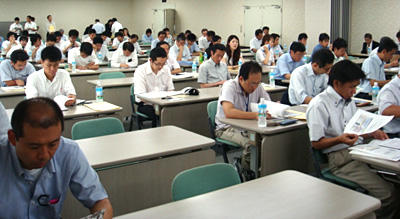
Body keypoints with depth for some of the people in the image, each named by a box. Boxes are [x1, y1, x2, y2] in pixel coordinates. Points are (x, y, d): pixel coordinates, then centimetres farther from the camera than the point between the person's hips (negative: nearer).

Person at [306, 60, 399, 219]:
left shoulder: (349, 101, 19)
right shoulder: (319, 105, -8)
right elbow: (316, 143, -8)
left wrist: (372, 134, 9)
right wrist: (339, 139, -23)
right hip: (340, 158, -8)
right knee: (386, 193, -24)